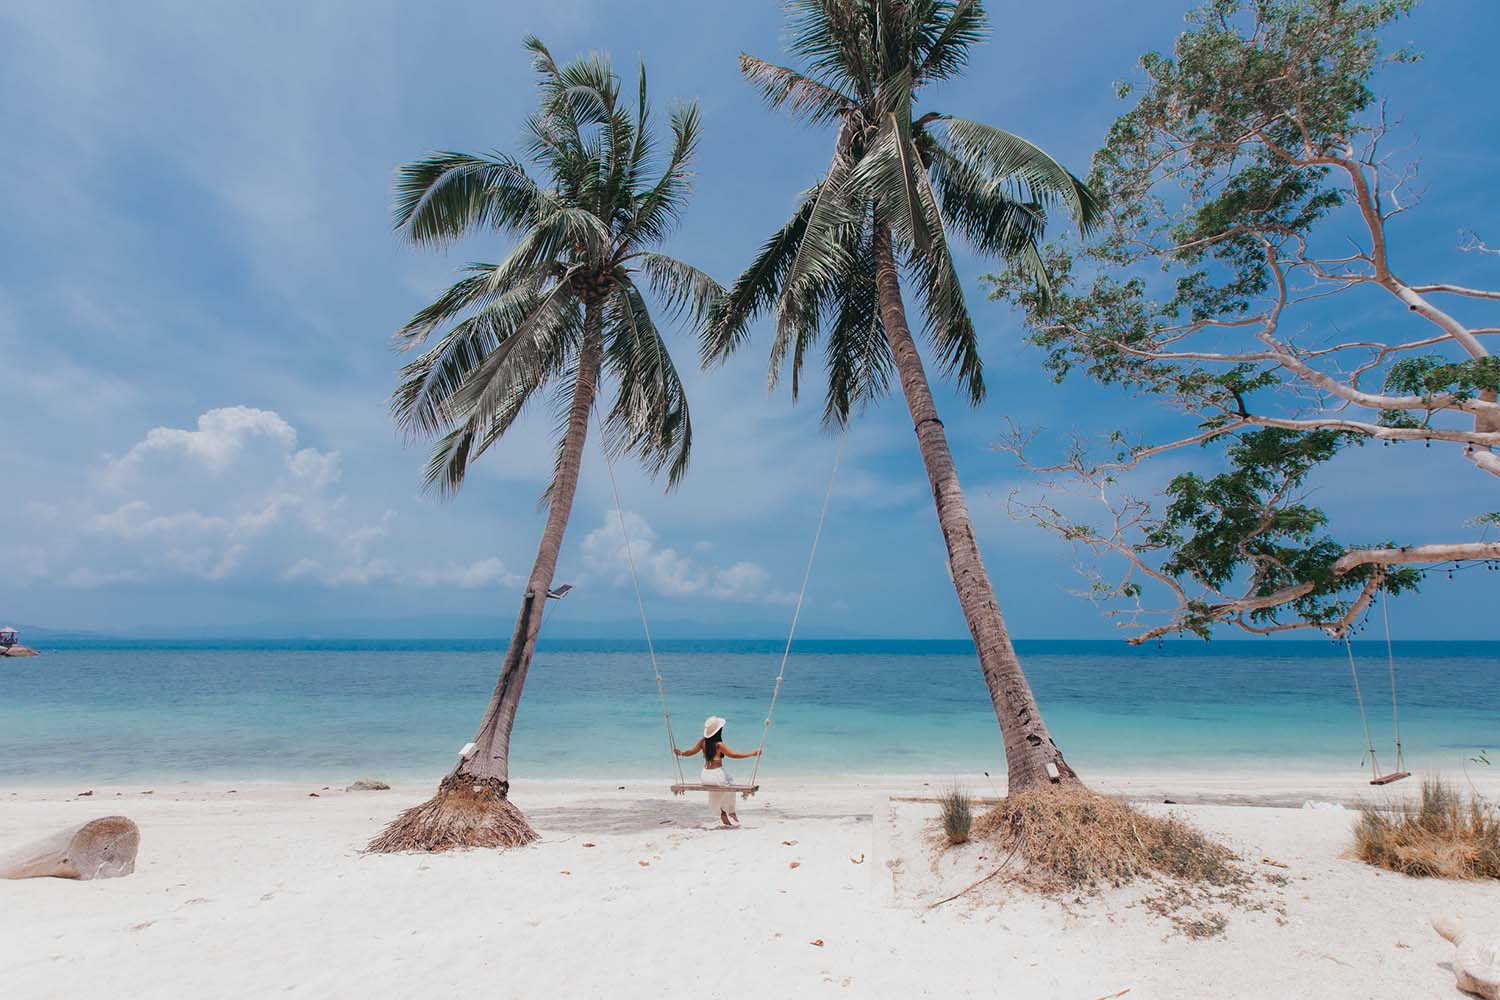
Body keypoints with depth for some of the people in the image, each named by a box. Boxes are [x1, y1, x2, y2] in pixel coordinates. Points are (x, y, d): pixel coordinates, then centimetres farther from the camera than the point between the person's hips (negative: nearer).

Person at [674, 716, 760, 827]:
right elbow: (734, 755, -18)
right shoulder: (719, 745, -18)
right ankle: (731, 812, 40)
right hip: (717, 775, -6)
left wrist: (681, 753, 25)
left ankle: (723, 813, 40)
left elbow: (691, 751, 4)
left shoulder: (703, 741, -2)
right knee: (731, 784, 26)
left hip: (705, 776, 6)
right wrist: (752, 754, -14)